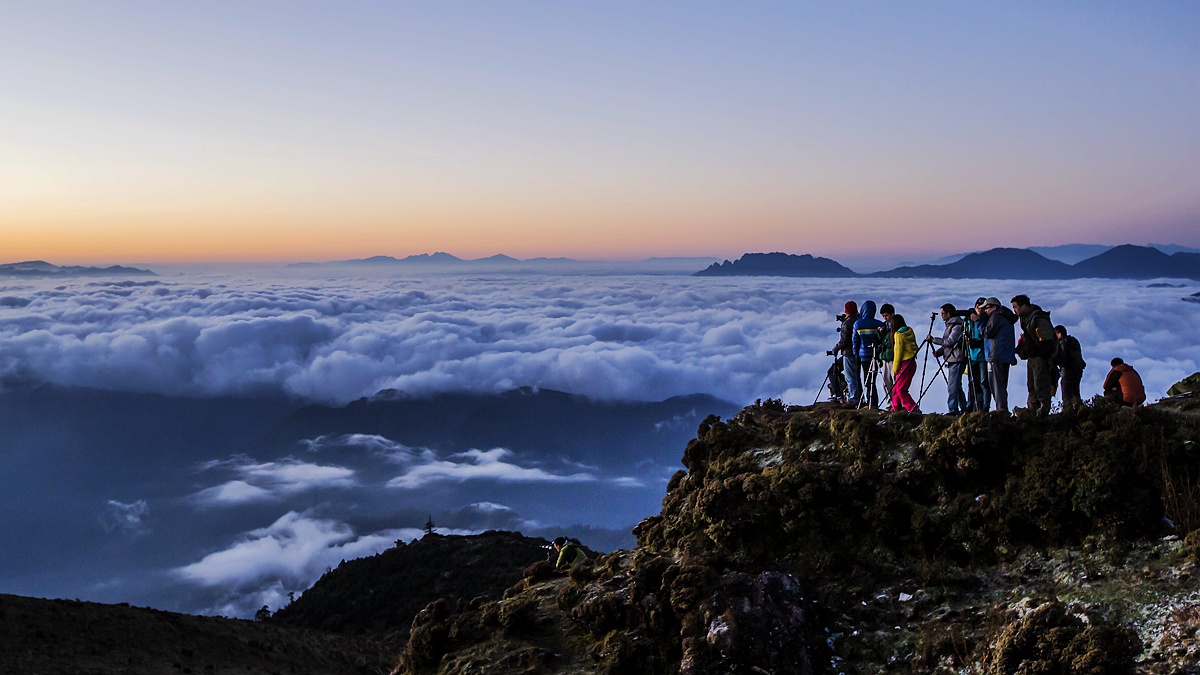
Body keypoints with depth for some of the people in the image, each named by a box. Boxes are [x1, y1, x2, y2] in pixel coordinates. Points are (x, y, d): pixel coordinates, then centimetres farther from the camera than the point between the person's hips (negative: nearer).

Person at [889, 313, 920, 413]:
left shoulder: (898, 334, -11)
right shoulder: (909, 332, 11)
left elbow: (898, 352, -12)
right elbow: (915, 347, 16)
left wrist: (895, 368, -6)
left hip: (905, 364, -9)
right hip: (911, 362, 9)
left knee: (900, 389, -8)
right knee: (896, 388, 14)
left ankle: (913, 409, -14)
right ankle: (895, 408, 18)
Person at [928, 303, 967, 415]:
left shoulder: (957, 326, -11)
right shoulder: (950, 325, 19)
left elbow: (950, 342, -20)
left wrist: (933, 339, -16)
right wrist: (939, 352, 6)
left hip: (957, 360, -10)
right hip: (951, 360, 10)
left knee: (952, 387, -12)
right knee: (957, 386, 14)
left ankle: (953, 410, -13)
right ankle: (965, 409, 21)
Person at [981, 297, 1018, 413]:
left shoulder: (996, 316, -7)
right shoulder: (1006, 318, 23)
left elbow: (988, 333, -14)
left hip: (996, 357, -10)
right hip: (1006, 357, 10)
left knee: (997, 385, -10)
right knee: (1001, 386, 12)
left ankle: (1001, 410, -14)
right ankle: (1004, 411, 12)